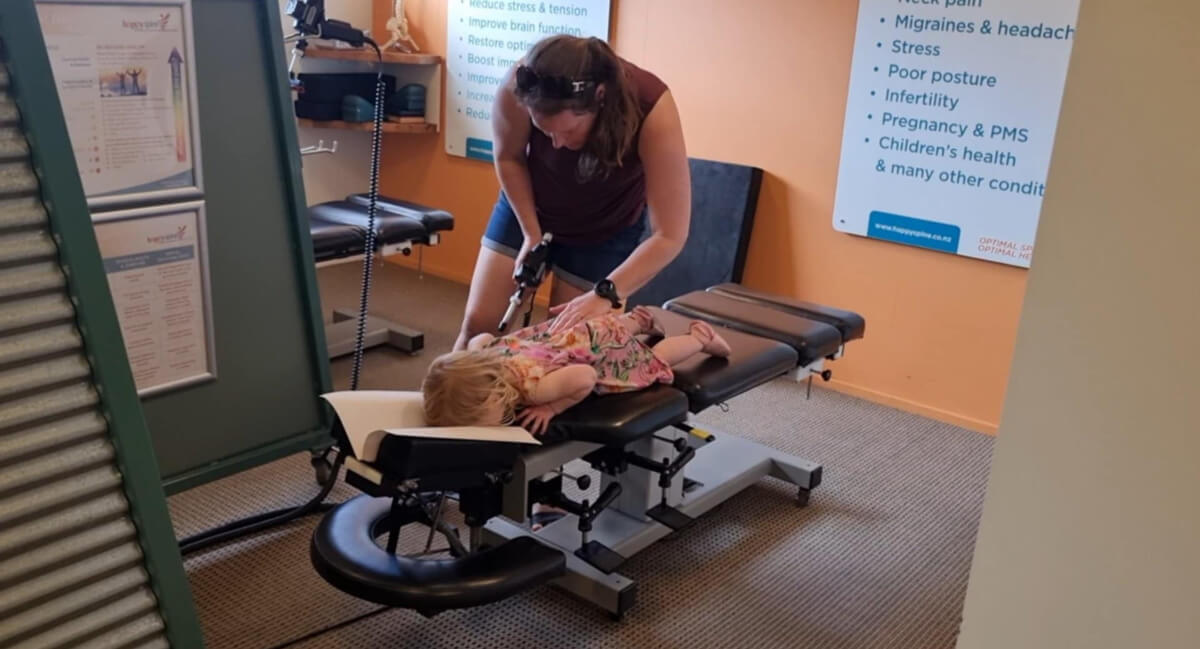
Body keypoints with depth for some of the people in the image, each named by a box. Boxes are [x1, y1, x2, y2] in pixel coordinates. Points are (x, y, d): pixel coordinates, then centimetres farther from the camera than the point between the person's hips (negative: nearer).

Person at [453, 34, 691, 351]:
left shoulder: (653, 110, -38)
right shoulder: (520, 84, -33)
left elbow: (669, 235, -33)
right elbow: (509, 158, -10)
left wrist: (605, 294, -41)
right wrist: (531, 233, -13)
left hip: (604, 230, -1)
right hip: (527, 206, 2)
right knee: (477, 323, 0)